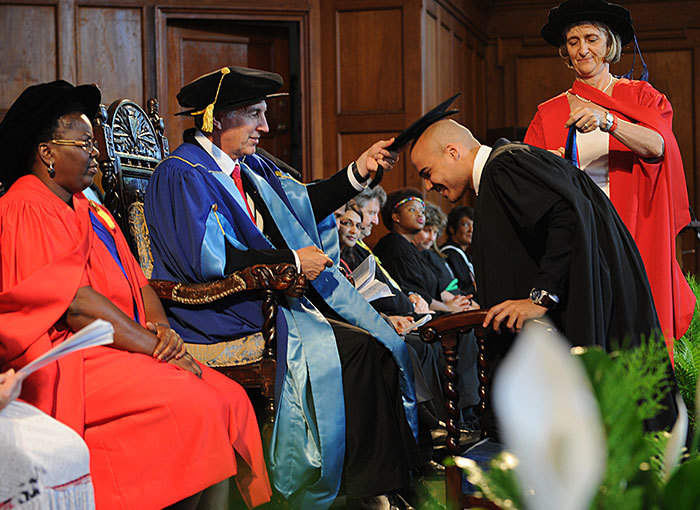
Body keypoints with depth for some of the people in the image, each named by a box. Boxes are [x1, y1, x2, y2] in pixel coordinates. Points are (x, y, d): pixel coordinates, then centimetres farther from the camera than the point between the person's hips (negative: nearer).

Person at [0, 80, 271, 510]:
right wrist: (153, 345, -15)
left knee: (230, 397, -10)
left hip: (124, 346, 9)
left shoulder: (89, 209, 21)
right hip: (67, 360, -9)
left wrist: (160, 326, -2)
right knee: (192, 404, -26)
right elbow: (75, 304, -18)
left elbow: (137, 280, 19)